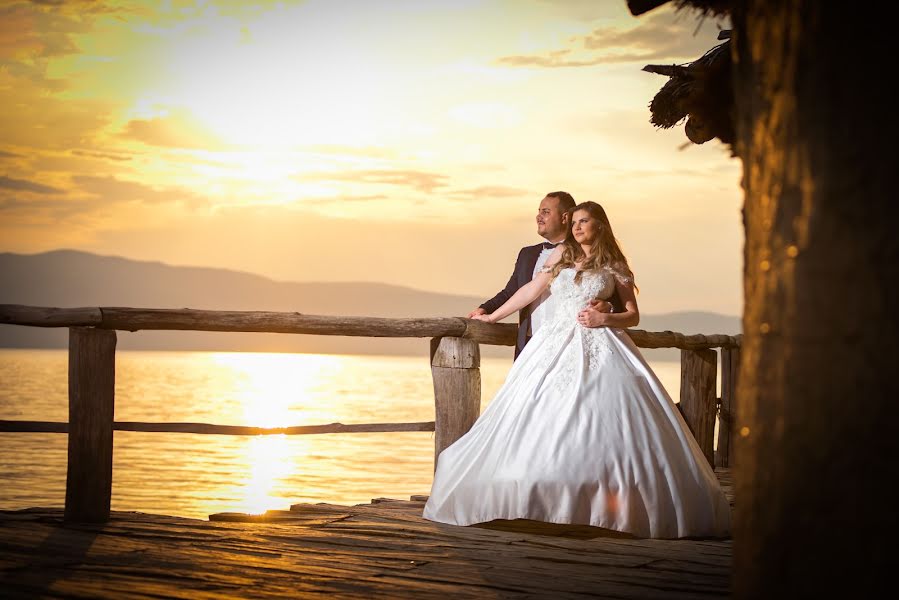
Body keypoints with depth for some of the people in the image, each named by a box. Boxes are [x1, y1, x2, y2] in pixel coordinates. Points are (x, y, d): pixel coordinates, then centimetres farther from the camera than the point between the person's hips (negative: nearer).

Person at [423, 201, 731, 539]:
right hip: (557, 346, 2)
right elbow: (530, 291, 20)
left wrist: (604, 319, -8)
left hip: (600, 350, -2)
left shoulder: (614, 267, 10)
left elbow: (633, 315, 11)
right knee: (546, 419, -7)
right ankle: (545, 499, -3)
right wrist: (492, 316, 23)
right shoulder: (562, 255, 15)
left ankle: (615, 504, -12)